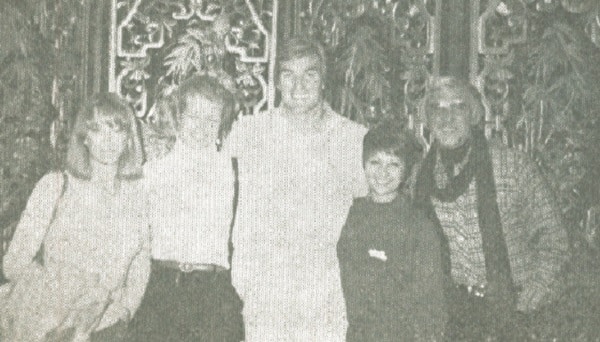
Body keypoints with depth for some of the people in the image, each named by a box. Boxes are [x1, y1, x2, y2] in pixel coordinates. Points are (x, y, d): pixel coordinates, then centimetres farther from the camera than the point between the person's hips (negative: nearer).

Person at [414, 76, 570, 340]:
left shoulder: (513, 164, -6)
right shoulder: (421, 176, 3)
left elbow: (550, 232, -1)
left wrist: (539, 284, -11)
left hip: (515, 303, -2)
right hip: (456, 306, 2)